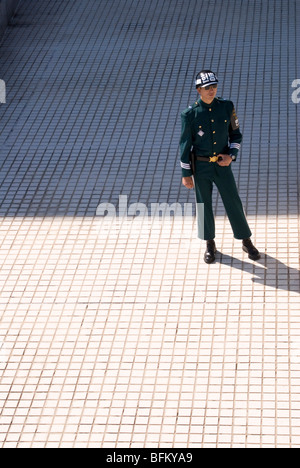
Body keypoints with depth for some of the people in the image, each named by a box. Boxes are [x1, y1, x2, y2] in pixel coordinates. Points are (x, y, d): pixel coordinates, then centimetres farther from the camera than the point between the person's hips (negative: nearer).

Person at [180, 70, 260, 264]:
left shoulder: (227, 107, -4)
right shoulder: (190, 114, -11)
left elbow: (236, 134, 7)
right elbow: (185, 144, -5)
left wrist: (231, 155, -8)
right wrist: (186, 173, -5)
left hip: (222, 164, 1)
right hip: (200, 166, -1)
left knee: (234, 202, 5)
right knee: (204, 204, 9)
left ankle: (247, 242, 20)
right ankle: (210, 244, 26)